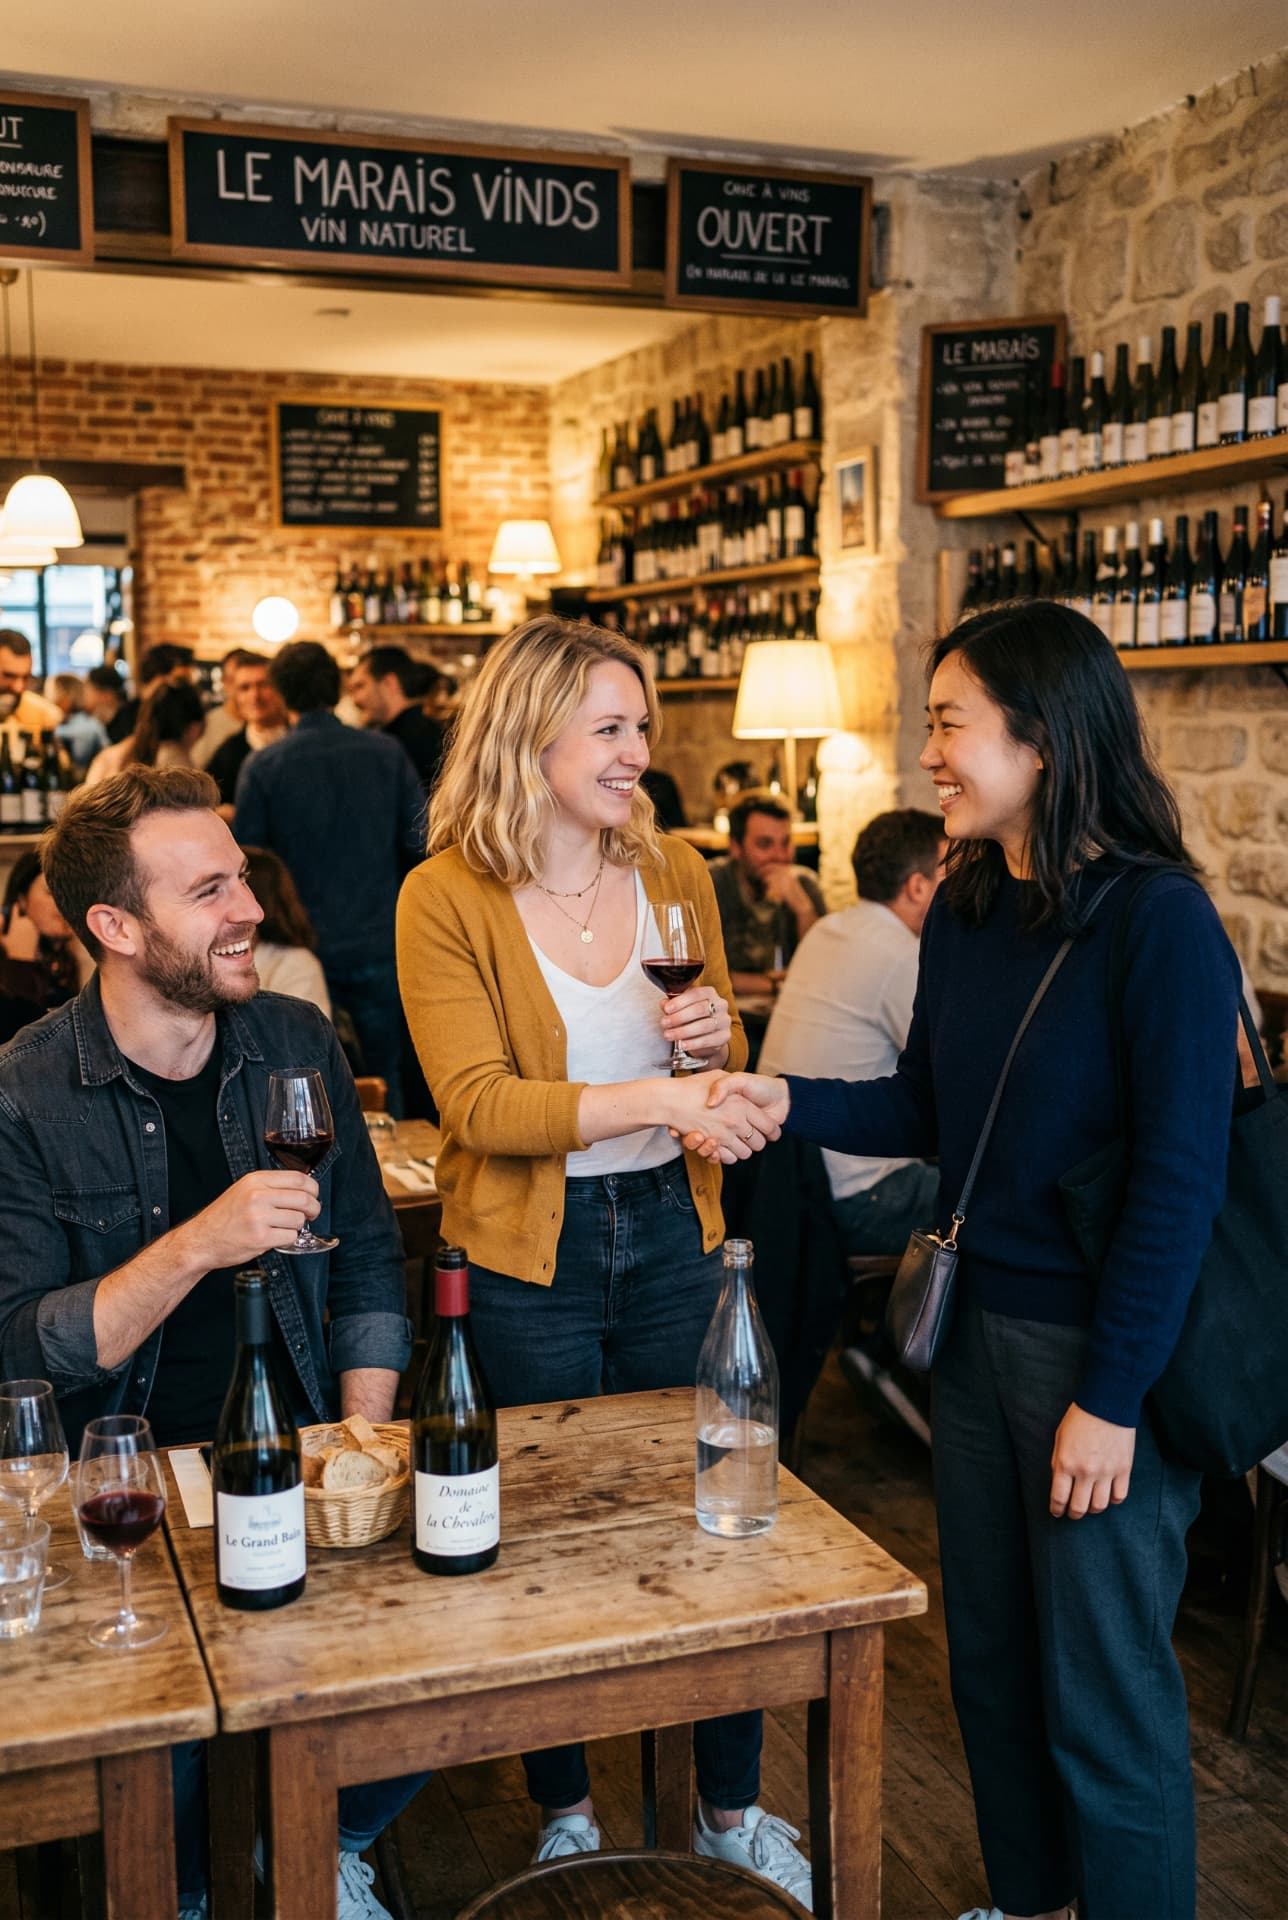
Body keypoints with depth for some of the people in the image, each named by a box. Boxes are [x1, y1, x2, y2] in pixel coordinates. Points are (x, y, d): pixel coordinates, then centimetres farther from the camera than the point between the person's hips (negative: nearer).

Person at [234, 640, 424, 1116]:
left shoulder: (261, 767, -7)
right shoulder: (387, 754, -3)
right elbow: (421, 845, -1)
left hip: (307, 947, -1)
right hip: (378, 943, 1)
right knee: (383, 1078, 11)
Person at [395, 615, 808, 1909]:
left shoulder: (674, 873, 3)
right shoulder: (446, 896, -11)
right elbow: (475, 1102, -21)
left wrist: (719, 1037, -11)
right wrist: (657, 1096, -31)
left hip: (670, 1235, 4)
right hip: (527, 1257, -3)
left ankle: (732, 1812, 33)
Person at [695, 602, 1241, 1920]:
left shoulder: (1160, 922, -17)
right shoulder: (963, 913, 4)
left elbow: (1181, 1178, -17)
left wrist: (1112, 1395, -16)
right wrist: (787, 1102, -6)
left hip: (1105, 1353, -7)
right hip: (977, 1327, 7)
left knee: (1100, 1689, 7)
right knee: (989, 1656, 20)